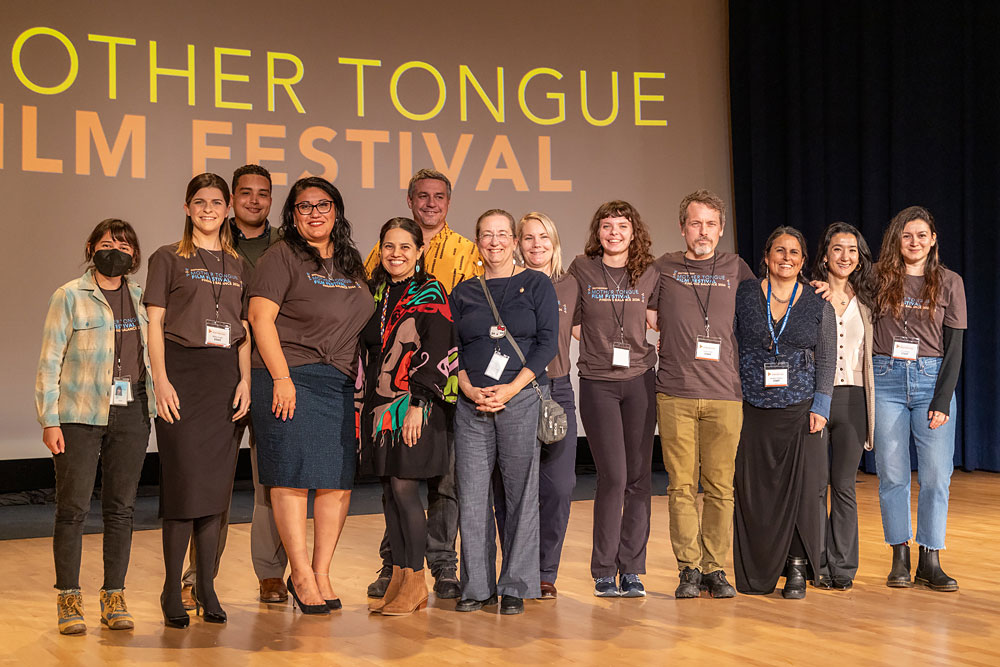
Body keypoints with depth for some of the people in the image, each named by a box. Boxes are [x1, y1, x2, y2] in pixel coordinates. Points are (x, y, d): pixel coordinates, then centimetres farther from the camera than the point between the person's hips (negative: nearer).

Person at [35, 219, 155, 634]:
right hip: (80, 414, -3)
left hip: (131, 413, 3)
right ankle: (69, 599, 8)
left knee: (121, 507, 5)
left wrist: (160, 402, 9)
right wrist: (49, 420, -7)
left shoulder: (141, 297, 12)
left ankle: (114, 598, 14)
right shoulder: (70, 297, 1)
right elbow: (49, 362, -1)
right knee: (73, 507, -2)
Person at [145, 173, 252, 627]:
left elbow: (243, 331, 15)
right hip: (182, 372, -4)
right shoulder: (168, 258, 5)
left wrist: (244, 380, 3)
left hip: (225, 375, 4)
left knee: (217, 480, 4)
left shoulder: (236, 265, 16)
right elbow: (154, 323, -1)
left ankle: (207, 585, 11)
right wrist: (161, 379, -11)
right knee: (183, 477, -6)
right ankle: (172, 589, 2)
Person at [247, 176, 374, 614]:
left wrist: (362, 380, 16)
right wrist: (281, 377, -16)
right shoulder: (281, 257, -2)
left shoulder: (350, 263, 18)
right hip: (292, 379, -6)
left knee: (339, 480, 4)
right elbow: (260, 318, -9)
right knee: (293, 476, -5)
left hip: (342, 384, 6)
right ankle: (301, 575, 3)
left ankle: (321, 572, 14)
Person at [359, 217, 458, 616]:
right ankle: (399, 578, 15)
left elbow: (437, 352, -11)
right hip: (378, 404, 6)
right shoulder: (374, 293, 14)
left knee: (404, 488, -8)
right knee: (389, 491, 7)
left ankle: (415, 582, 2)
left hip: (414, 406, -6)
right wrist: (363, 405, 14)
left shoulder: (431, 294, -3)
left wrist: (418, 403, -18)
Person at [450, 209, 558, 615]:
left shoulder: (536, 285, 7)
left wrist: (511, 389, -11)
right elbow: (452, 349, 12)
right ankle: (477, 587, 10)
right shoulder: (463, 293, 15)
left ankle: (516, 587, 7)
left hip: (523, 399, -2)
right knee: (471, 494, 1)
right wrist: (470, 389, -7)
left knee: (521, 492, -2)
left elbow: (547, 343, -1)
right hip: (471, 404, 3)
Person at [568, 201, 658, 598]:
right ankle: (604, 573, 5)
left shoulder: (649, 275, 7)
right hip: (598, 382, -2)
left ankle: (631, 571, 11)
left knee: (638, 477, 2)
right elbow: (570, 323, 10)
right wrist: (599, 341, 0)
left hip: (640, 381, 2)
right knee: (613, 476, -7)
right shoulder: (581, 270, 3)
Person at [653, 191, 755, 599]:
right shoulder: (663, 269, 9)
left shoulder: (735, 269, 13)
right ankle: (689, 569, 9)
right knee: (681, 486, 0)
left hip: (725, 395, 1)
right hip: (675, 394, -1)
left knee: (720, 488, 2)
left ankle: (716, 569, 10)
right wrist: (655, 342, 7)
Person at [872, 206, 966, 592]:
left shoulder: (949, 283, 6)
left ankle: (930, 562, 5)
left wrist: (942, 401, -5)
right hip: (886, 380, 0)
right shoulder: (878, 278, 6)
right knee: (892, 473, 1)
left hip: (932, 380, 0)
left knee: (936, 474, -3)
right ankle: (900, 558, 11)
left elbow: (954, 347, 3)